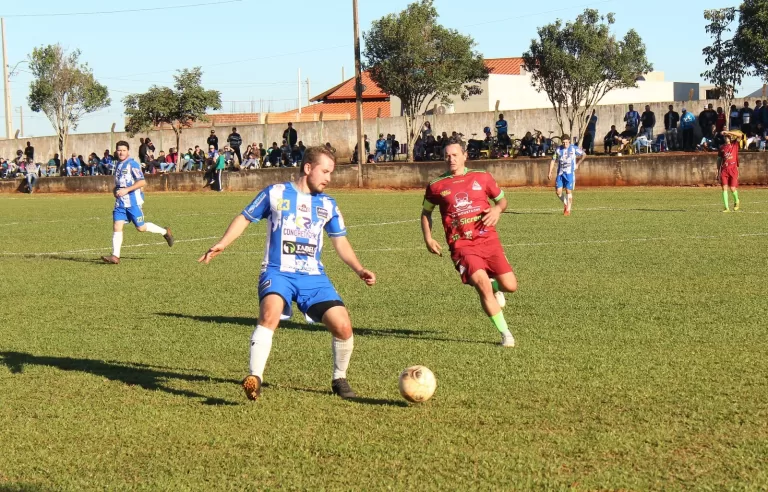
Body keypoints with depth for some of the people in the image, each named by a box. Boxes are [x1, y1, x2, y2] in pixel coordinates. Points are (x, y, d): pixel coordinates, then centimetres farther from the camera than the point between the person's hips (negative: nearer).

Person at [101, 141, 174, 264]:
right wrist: (115, 190, 10)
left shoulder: (132, 164, -11)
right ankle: (115, 256, -9)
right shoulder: (118, 164, 14)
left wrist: (126, 190, -23)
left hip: (133, 201, -7)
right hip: (120, 202, 7)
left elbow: (142, 182, -18)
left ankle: (165, 232, 22)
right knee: (116, 226, -6)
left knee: (141, 227, 0)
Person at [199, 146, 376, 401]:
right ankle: (254, 378, -34)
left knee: (343, 326, -11)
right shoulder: (275, 193, 3)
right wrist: (222, 244, -4)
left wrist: (359, 269, 7)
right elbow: (245, 218, 10)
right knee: (270, 313, -34)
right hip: (278, 272, -4)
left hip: (314, 276, 4)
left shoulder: (328, 205, 14)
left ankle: (339, 379, 15)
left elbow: (340, 241, 20)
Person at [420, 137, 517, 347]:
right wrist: (428, 238, 9)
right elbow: (426, 212, 21)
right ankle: (505, 334, -10)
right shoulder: (436, 186, 6)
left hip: (488, 239, 2)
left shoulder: (482, 177, 7)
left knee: (510, 286, -5)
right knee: (482, 284, -22)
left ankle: (495, 287, 35)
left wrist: (497, 209, -4)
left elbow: (502, 198, 19)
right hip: (462, 245, -2)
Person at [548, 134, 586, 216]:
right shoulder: (558, 150, 6)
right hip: (560, 173, 2)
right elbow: (553, 161, 11)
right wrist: (550, 173, 4)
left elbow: (584, 155, 12)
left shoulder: (574, 148, 0)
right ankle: (565, 203, 22)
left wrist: (577, 164, 4)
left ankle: (568, 210, 3)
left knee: (569, 191, -5)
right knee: (558, 192, -5)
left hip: (570, 173, -2)